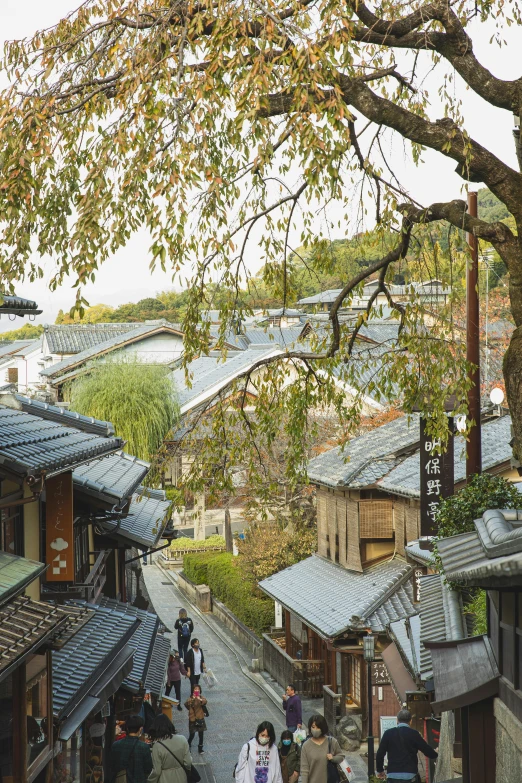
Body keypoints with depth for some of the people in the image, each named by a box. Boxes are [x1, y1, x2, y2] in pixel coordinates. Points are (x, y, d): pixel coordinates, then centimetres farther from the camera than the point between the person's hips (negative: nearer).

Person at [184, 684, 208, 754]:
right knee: (192, 734, 1)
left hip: (200, 719, 2)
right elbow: (186, 704, -21)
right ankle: (188, 745, 30)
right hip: (192, 719, -2)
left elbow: (205, 702, -25)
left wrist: (200, 699, -47)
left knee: (201, 734, 7)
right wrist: (193, 699, -36)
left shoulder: (202, 698, -5)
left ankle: (200, 748, 24)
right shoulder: (190, 699, -7)